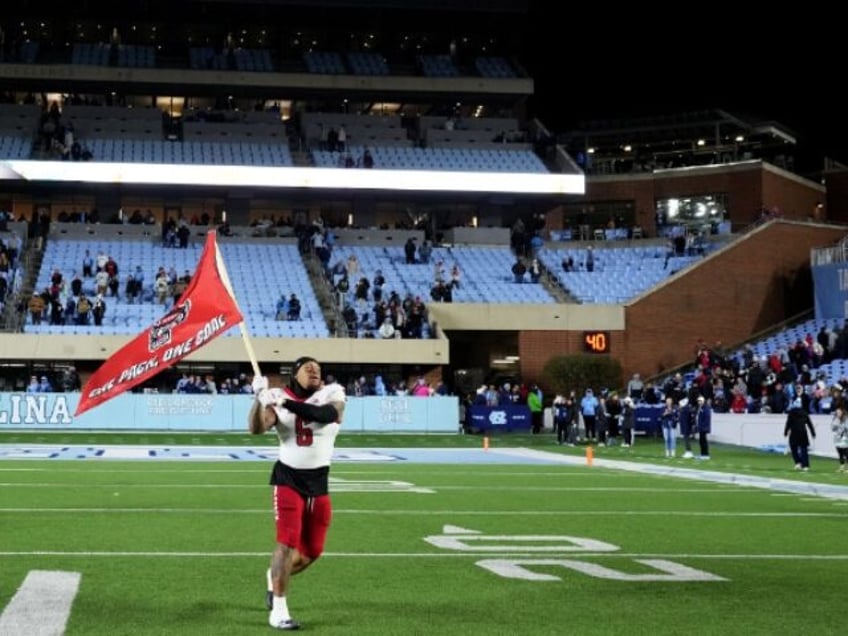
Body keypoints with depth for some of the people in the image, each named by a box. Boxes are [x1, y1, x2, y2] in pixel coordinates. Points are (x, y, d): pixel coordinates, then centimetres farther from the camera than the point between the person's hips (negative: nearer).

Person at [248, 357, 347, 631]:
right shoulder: (279, 398, -4)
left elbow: (325, 415, -27)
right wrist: (260, 398, -31)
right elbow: (256, 429, -16)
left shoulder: (332, 394, -4)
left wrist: (287, 403, -35)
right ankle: (278, 610, -6)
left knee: (312, 551, 10)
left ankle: (275, 577, 39)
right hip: (288, 478, -3)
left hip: (318, 482, 3)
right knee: (288, 543, -15)